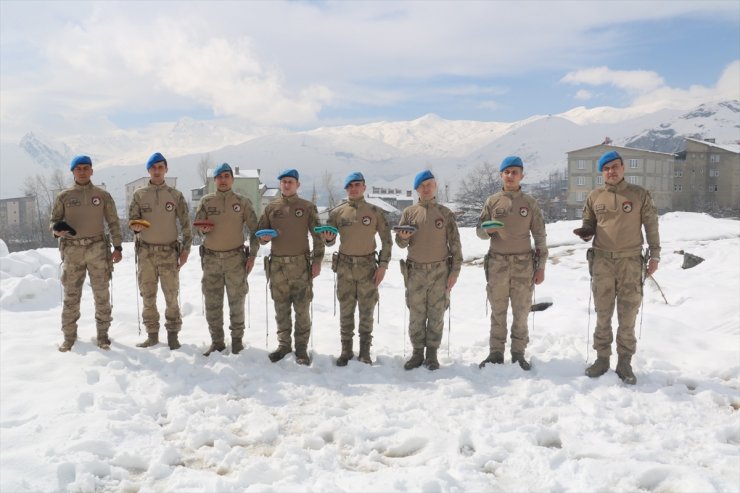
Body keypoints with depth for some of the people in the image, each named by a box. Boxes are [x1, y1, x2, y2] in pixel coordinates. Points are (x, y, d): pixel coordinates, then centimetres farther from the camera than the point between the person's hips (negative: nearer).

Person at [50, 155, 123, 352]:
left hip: (97, 249, 0)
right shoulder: (64, 197, 8)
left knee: (101, 294, 2)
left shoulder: (103, 195, 8)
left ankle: (102, 334, 13)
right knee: (71, 295, 4)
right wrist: (58, 229, -14)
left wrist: (117, 247, 3)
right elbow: (53, 221, 10)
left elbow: (113, 223, 9)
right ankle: (69, 336, 14)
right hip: (72, 249, 0)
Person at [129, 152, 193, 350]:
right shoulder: (139, 195, 6)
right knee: (148, 296, 7)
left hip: (169, 252, -1)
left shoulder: (175, 195, 3)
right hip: (146, 252, 2)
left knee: (171, 296, 0)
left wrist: (186, 248, -4)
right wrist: (136, 226, -19)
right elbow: (132, 220, 5)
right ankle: (152, 334, 18)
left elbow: (186, 224, 3)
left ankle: (173, 333, 12)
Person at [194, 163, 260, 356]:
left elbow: (254, 230, 2)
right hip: (211, 258, 2)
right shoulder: (206, 201, 6)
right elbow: (198, 225, 5)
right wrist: (203, 228, -19)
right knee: (212, 303, 6)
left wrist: (252, 255, -5)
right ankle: (216, 342, 18)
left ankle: (237, 340, 19)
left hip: (235, 258, -2)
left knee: (236, 302, 6)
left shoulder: (243, 201, 1)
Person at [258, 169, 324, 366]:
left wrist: (317, 260, -6)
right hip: (277, 264, 3)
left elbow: (318, 235, 2)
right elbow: (260, 232, 17)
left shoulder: (307, 207, 4)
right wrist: (264, 237, -7)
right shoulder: (271, 207, 12)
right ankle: (284, 344, 20)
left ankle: (301, 348, 9)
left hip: (301, 264, -2)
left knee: (302, 309, 0)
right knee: (281, 308, 9)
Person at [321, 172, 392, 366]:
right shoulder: (337, 212, 4)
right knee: (346, 310, 7)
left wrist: (383, 265, -6)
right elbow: (330, 240, 8)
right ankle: (346, 350, 18)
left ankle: (365, 351, 17)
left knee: (366, 311, 6)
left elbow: (386, 240, 2)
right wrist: (329, 238, -16)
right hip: (344, 266, 1)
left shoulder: (375, 212, 0)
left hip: (367, 266, -1)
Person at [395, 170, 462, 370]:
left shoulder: (446, 213, 3)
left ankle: (432, 353, 15)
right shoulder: (409, 212, 6)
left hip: (440, 271, -1)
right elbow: (400, 243, 4)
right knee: (416, 315, 6)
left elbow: (455, 244, 2)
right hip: (416, 271, 1)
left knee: (436, 314, 5)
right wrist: (403, 237, -20)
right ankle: (417, 352, 17)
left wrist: (455, 271, -5)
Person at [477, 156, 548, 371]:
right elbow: (479, 231, 8)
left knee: (521, 311, 5)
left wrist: (541, 266, 0)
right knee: (498, 311, 6)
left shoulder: (530, 202, 3)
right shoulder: (492, 201, 4)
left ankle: (518, 353, 17)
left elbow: (540, 236, 4)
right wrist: (488, 229, -16)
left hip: (523, 264, 0)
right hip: (497, 263, 0)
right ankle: (496, 352, 15)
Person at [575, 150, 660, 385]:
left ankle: (624, 362, 14)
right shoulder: (594, 197, 5)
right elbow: (589, 223, 15)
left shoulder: (640, 194, 1)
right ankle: (602, 358, 18)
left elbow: (651, 226, 5)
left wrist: (654, 254, 2)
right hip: (602, 261, 1)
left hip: (630, 261, -1)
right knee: (603, 314, 7)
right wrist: (586, 232, -9)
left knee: (628, 315, 4)